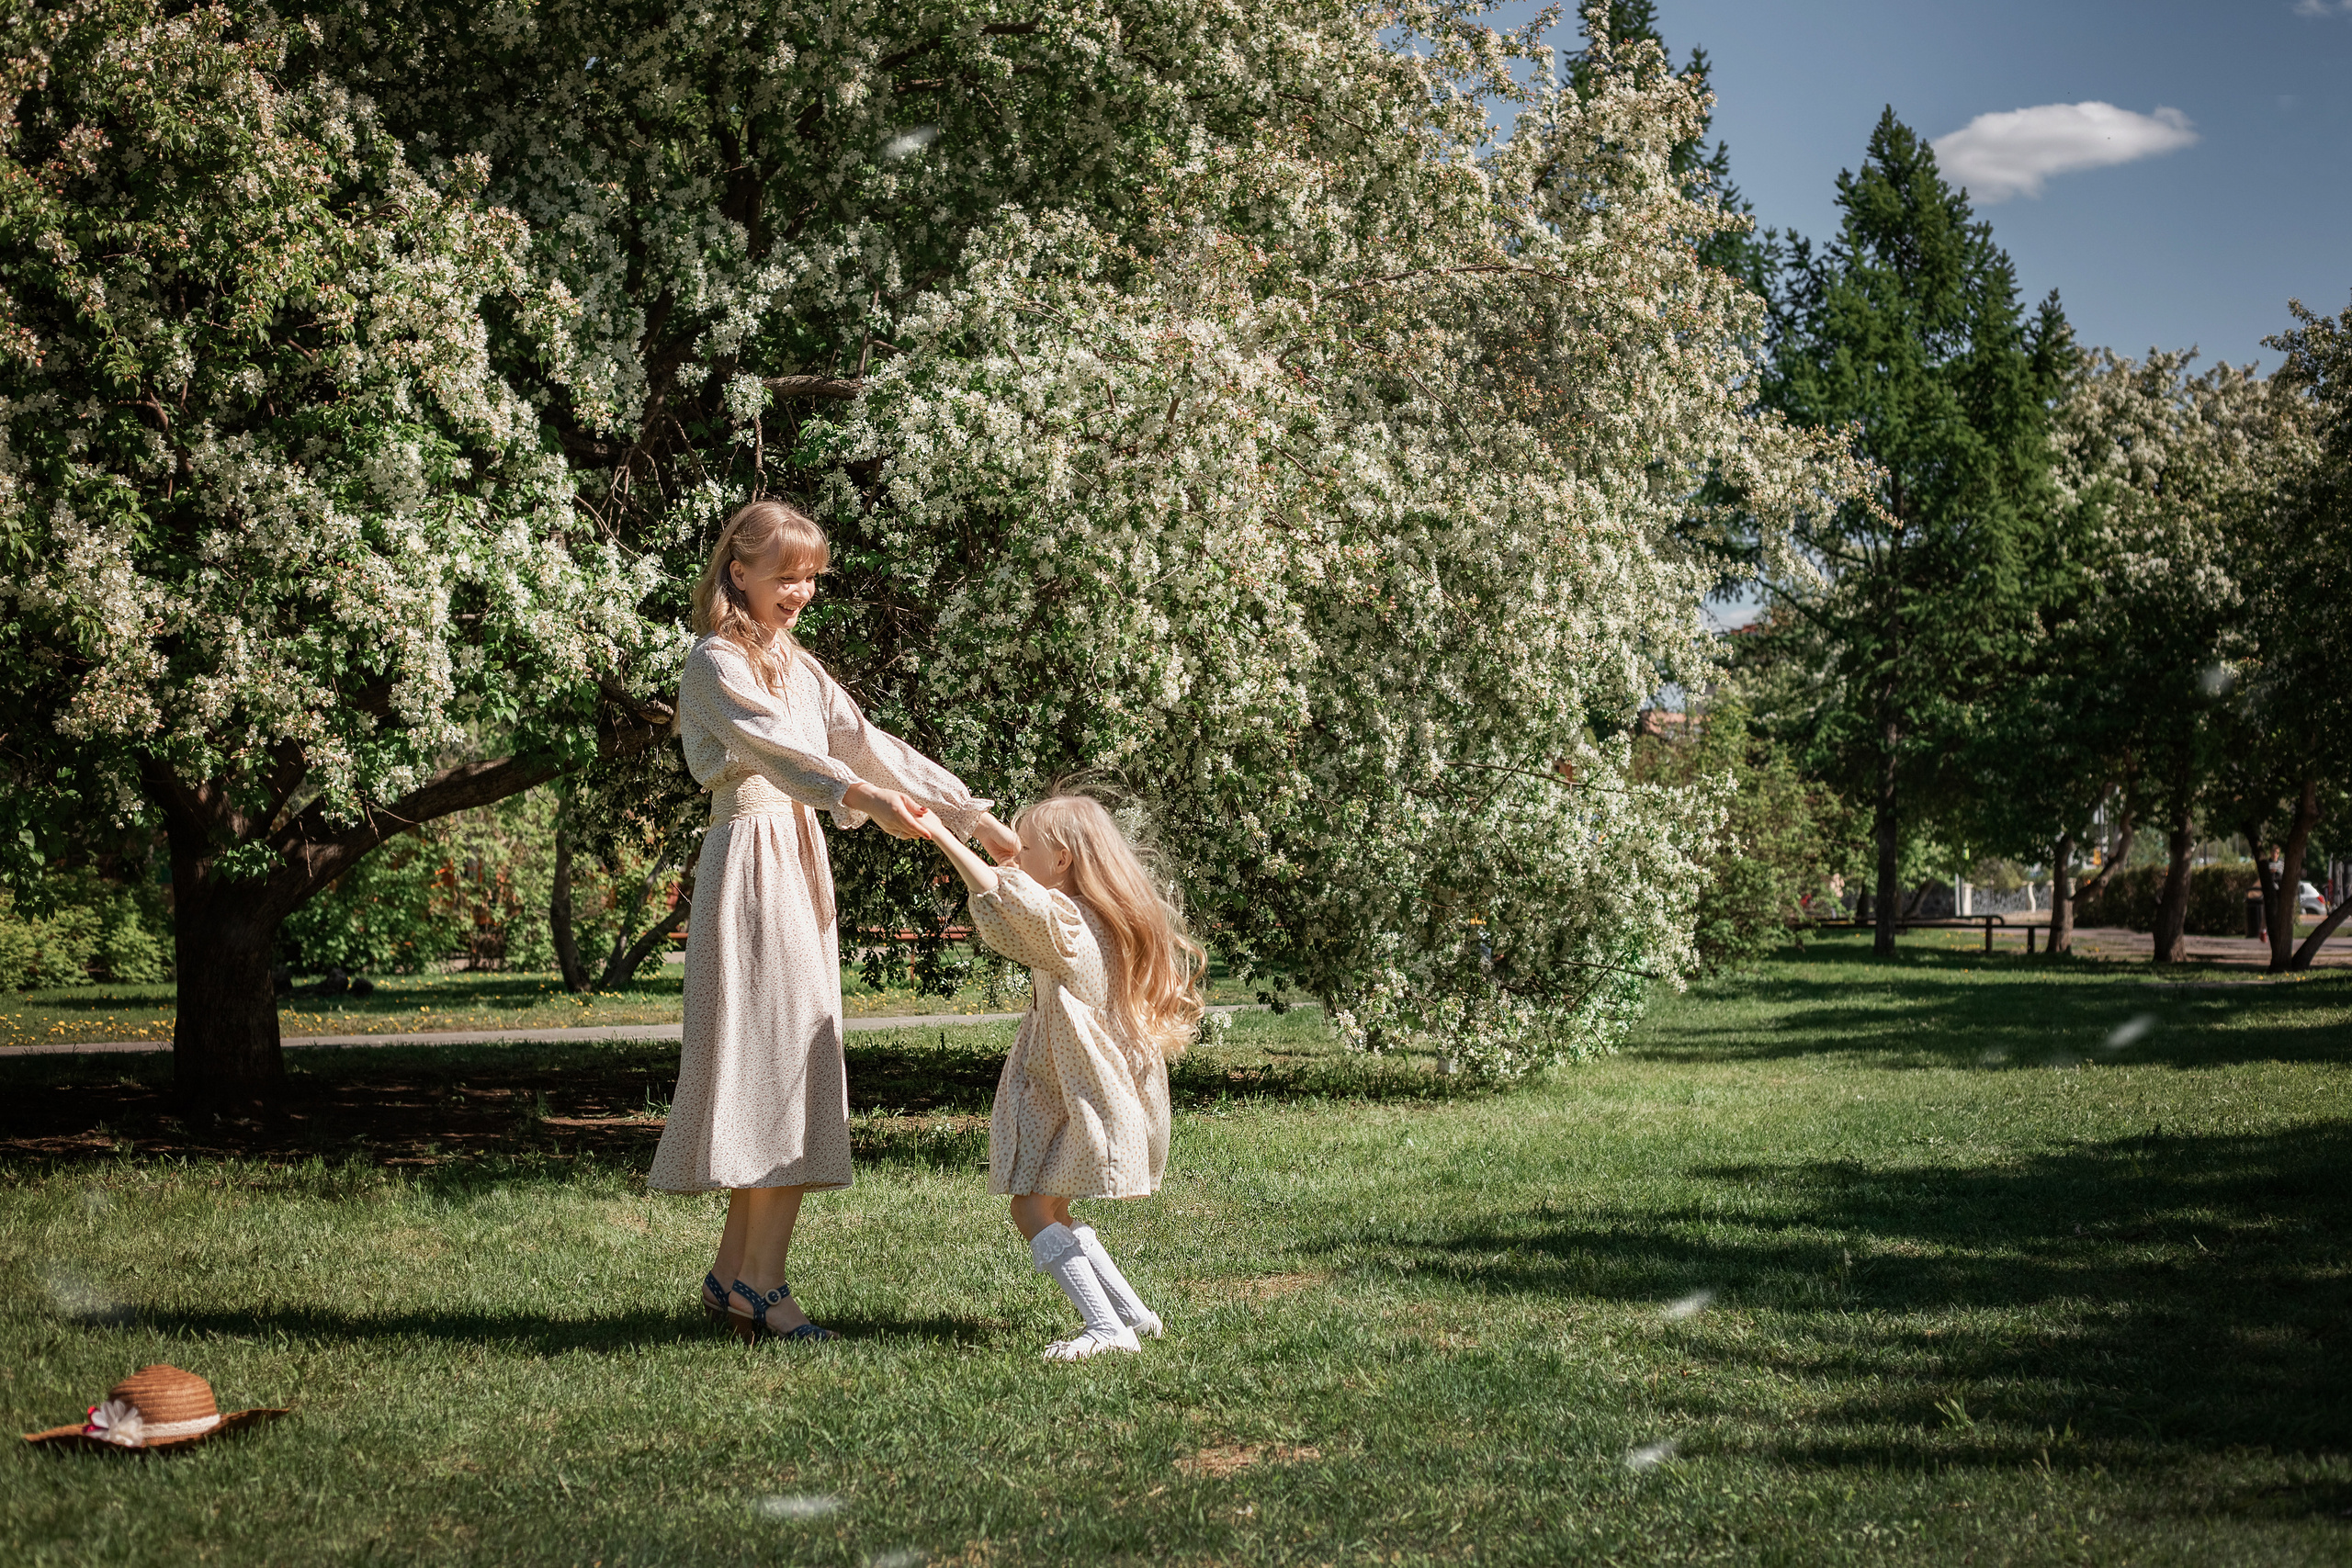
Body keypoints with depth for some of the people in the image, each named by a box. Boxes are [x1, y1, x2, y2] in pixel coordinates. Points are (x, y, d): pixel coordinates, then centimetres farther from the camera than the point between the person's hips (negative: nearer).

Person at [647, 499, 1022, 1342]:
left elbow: (868, 744, 14)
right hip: (750, 864, -8)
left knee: (792, 1061, 6)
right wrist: (865, 796, -41)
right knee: (781, 1052, -13)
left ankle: (734, 1272, 11)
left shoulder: (797, 666, 20)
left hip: (800, 863, 8)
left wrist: (975, 815, 4)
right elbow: (775, 745, -24)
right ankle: (760, 1281, -10)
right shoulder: (717, 663, -6)